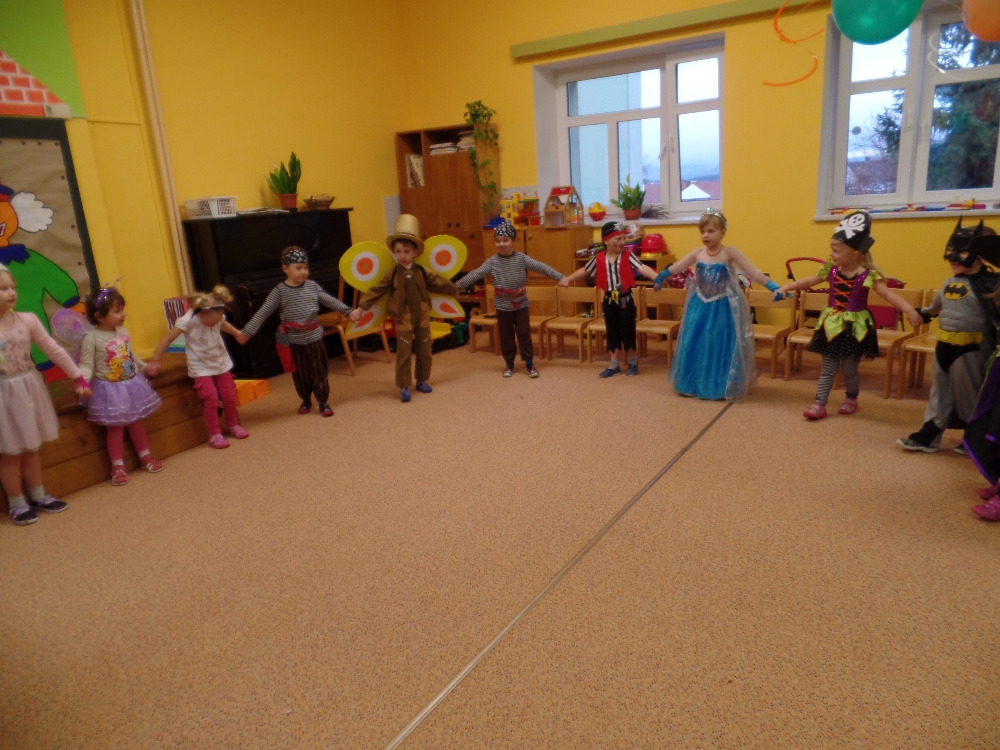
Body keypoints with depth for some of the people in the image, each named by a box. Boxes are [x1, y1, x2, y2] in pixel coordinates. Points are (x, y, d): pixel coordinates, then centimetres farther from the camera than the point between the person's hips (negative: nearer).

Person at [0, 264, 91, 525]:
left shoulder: (27, 320, -4)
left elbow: (53, 350, 2)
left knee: (31, 448, 17)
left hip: (29, 389, 3)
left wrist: (77, 376, 3)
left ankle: (38, 495, 31)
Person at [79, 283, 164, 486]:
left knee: (135, 422, 16)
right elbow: (86, 364, -18)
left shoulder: (123, 333, 2)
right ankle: (118, 467, 15)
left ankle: (145, 456, 29)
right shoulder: (91, 338, -17)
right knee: (115, 428, 3)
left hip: (131, 385, 5)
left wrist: (145, 366, 29)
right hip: (109, 389, -5)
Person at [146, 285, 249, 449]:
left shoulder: (217, 317, -8)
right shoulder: (188, 320, -23)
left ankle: (233, 425, 29)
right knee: (211, 399, -14)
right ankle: (214, 434, 0)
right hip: (201, 367, -5)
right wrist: (154, 361, -16)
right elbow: (168, 339, -17)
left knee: (229, 396, 8)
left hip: (221, 362, 5)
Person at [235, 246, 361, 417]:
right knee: (300, 374, 12)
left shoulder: (312, 286, 0)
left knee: (320, 371, 7)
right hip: (293, 341, -1)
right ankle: (306, 400, 33)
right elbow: (263, 313, -10)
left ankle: (323, 402, 20)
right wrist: (247, 332, -17)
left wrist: (349, 312, 4)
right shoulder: (279, 291, -8)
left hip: (315, 338, 1)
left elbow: (331, 301, 9)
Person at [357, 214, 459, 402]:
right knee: (404, 353, -3)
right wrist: (361, 307, -14)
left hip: (422, 316, 3)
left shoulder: (421, 271, 1)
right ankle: (404, 387, 5)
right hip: (403, 319, -3)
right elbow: (376, 290, -8)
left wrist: (455, 290, 20)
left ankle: (422, 380, 28)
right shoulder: (392, 274, -6)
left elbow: (437, 282, 12)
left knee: (424, 351, 12)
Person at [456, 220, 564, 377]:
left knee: (524, 334, 5)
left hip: (521, 304, -1)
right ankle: (509, 363, 23)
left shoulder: (521, 258, -7)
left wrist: (560, 277, -19)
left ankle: (529, 363, 16)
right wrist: (456, 286, -10)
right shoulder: (492, 261, -5)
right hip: (502, 306, 1)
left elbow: (541, 267, -13)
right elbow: (475, 274, -7)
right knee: (506, 336, 9)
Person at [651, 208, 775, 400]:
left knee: (721, 347, 1)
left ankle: (721, 387, 15)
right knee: (695, 345, 6)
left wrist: (775, 288, -23)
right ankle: (695, 384, 22)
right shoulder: (698, 252, 0)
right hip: (700, 307, 4)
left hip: (723, 308, -4)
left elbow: (753, 272, -15)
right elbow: (676, 267, 15)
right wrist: (659, 277, 25)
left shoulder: (730, 252, -12)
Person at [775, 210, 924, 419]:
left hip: (854, 327, -4)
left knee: (849, 368, 7)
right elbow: (809, 281, 11)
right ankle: (820, 404, 11)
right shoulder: (830, 269, -2)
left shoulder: (868, 275, -16)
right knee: (828, 367, 7)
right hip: (832, 324, 4)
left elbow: (888, 294, -21)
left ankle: (852, 399, 32)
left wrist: (910, 311, -32)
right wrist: (786, 287, 11)